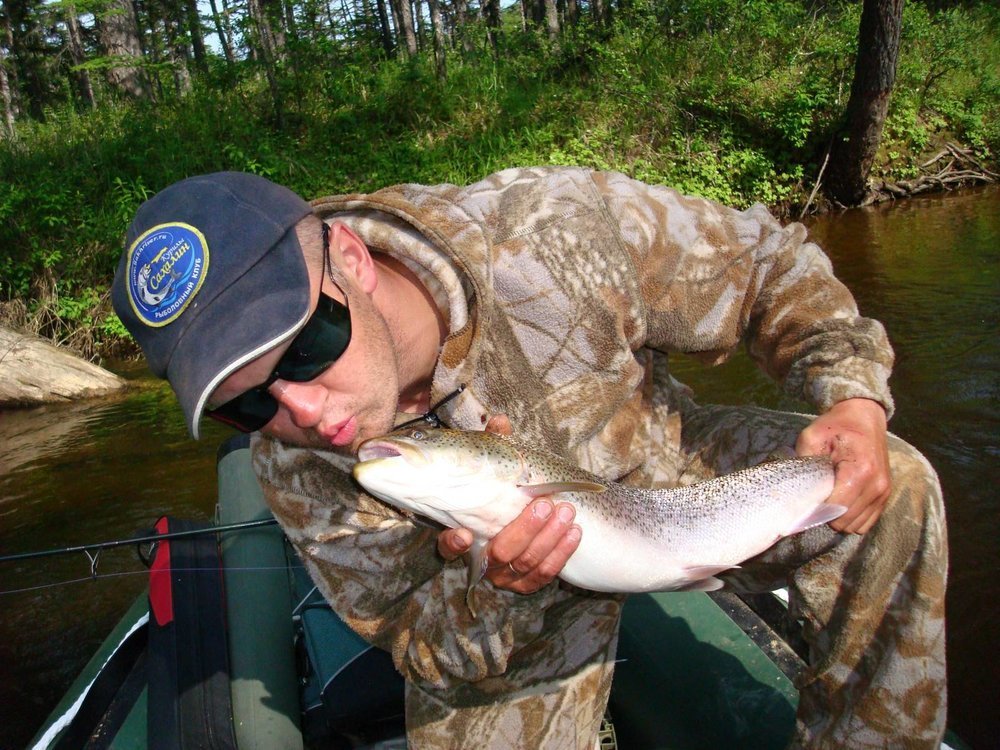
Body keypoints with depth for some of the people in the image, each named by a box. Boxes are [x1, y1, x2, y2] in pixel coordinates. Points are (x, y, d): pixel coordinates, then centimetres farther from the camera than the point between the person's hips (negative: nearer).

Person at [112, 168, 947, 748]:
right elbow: (430, 654, -14)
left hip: (664, 468, 1)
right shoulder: (299, 470, -26)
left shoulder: (548, 230, -33)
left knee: (893, 493, -17)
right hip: (502, 608, 0)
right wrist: (492, 589, -37)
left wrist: (851, 394, -27)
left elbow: (768, 262, -15)